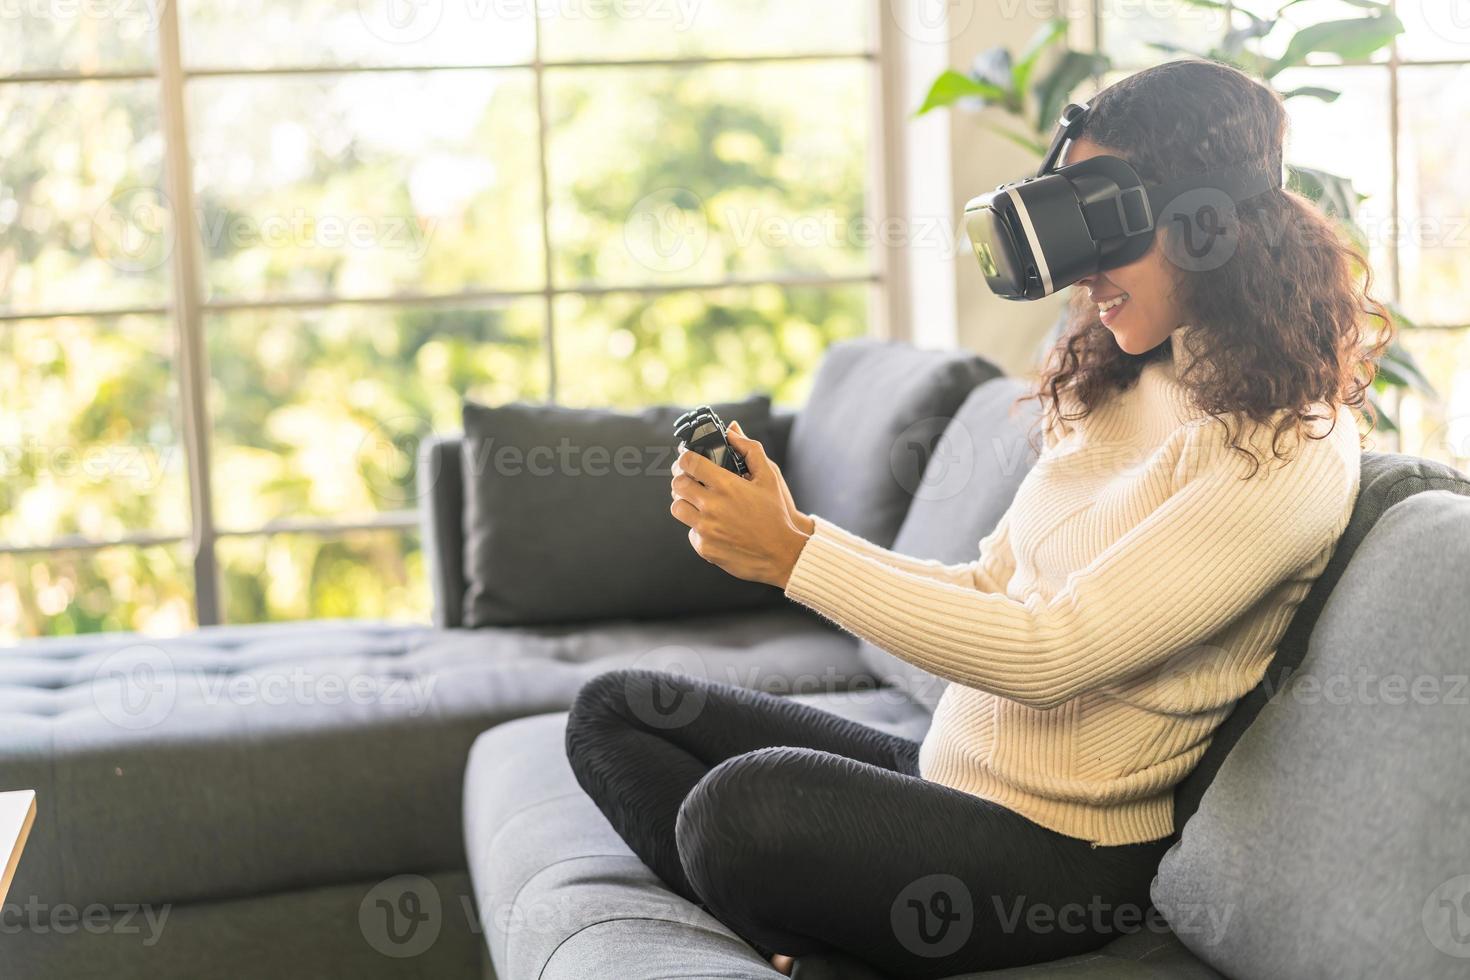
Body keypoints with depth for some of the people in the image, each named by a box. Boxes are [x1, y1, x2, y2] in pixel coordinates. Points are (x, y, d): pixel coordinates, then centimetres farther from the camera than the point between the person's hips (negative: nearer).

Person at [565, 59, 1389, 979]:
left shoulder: (1291, 452, -17)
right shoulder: (1120, 385, 10)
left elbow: (1050, 653, -23)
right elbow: (986, 589, 11)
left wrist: (796, 551, -21)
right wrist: (769, 531, -3)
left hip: (1066, 846, -9)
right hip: (947, 769, 9)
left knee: (745, 804, -35)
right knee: (614, 710, 9)